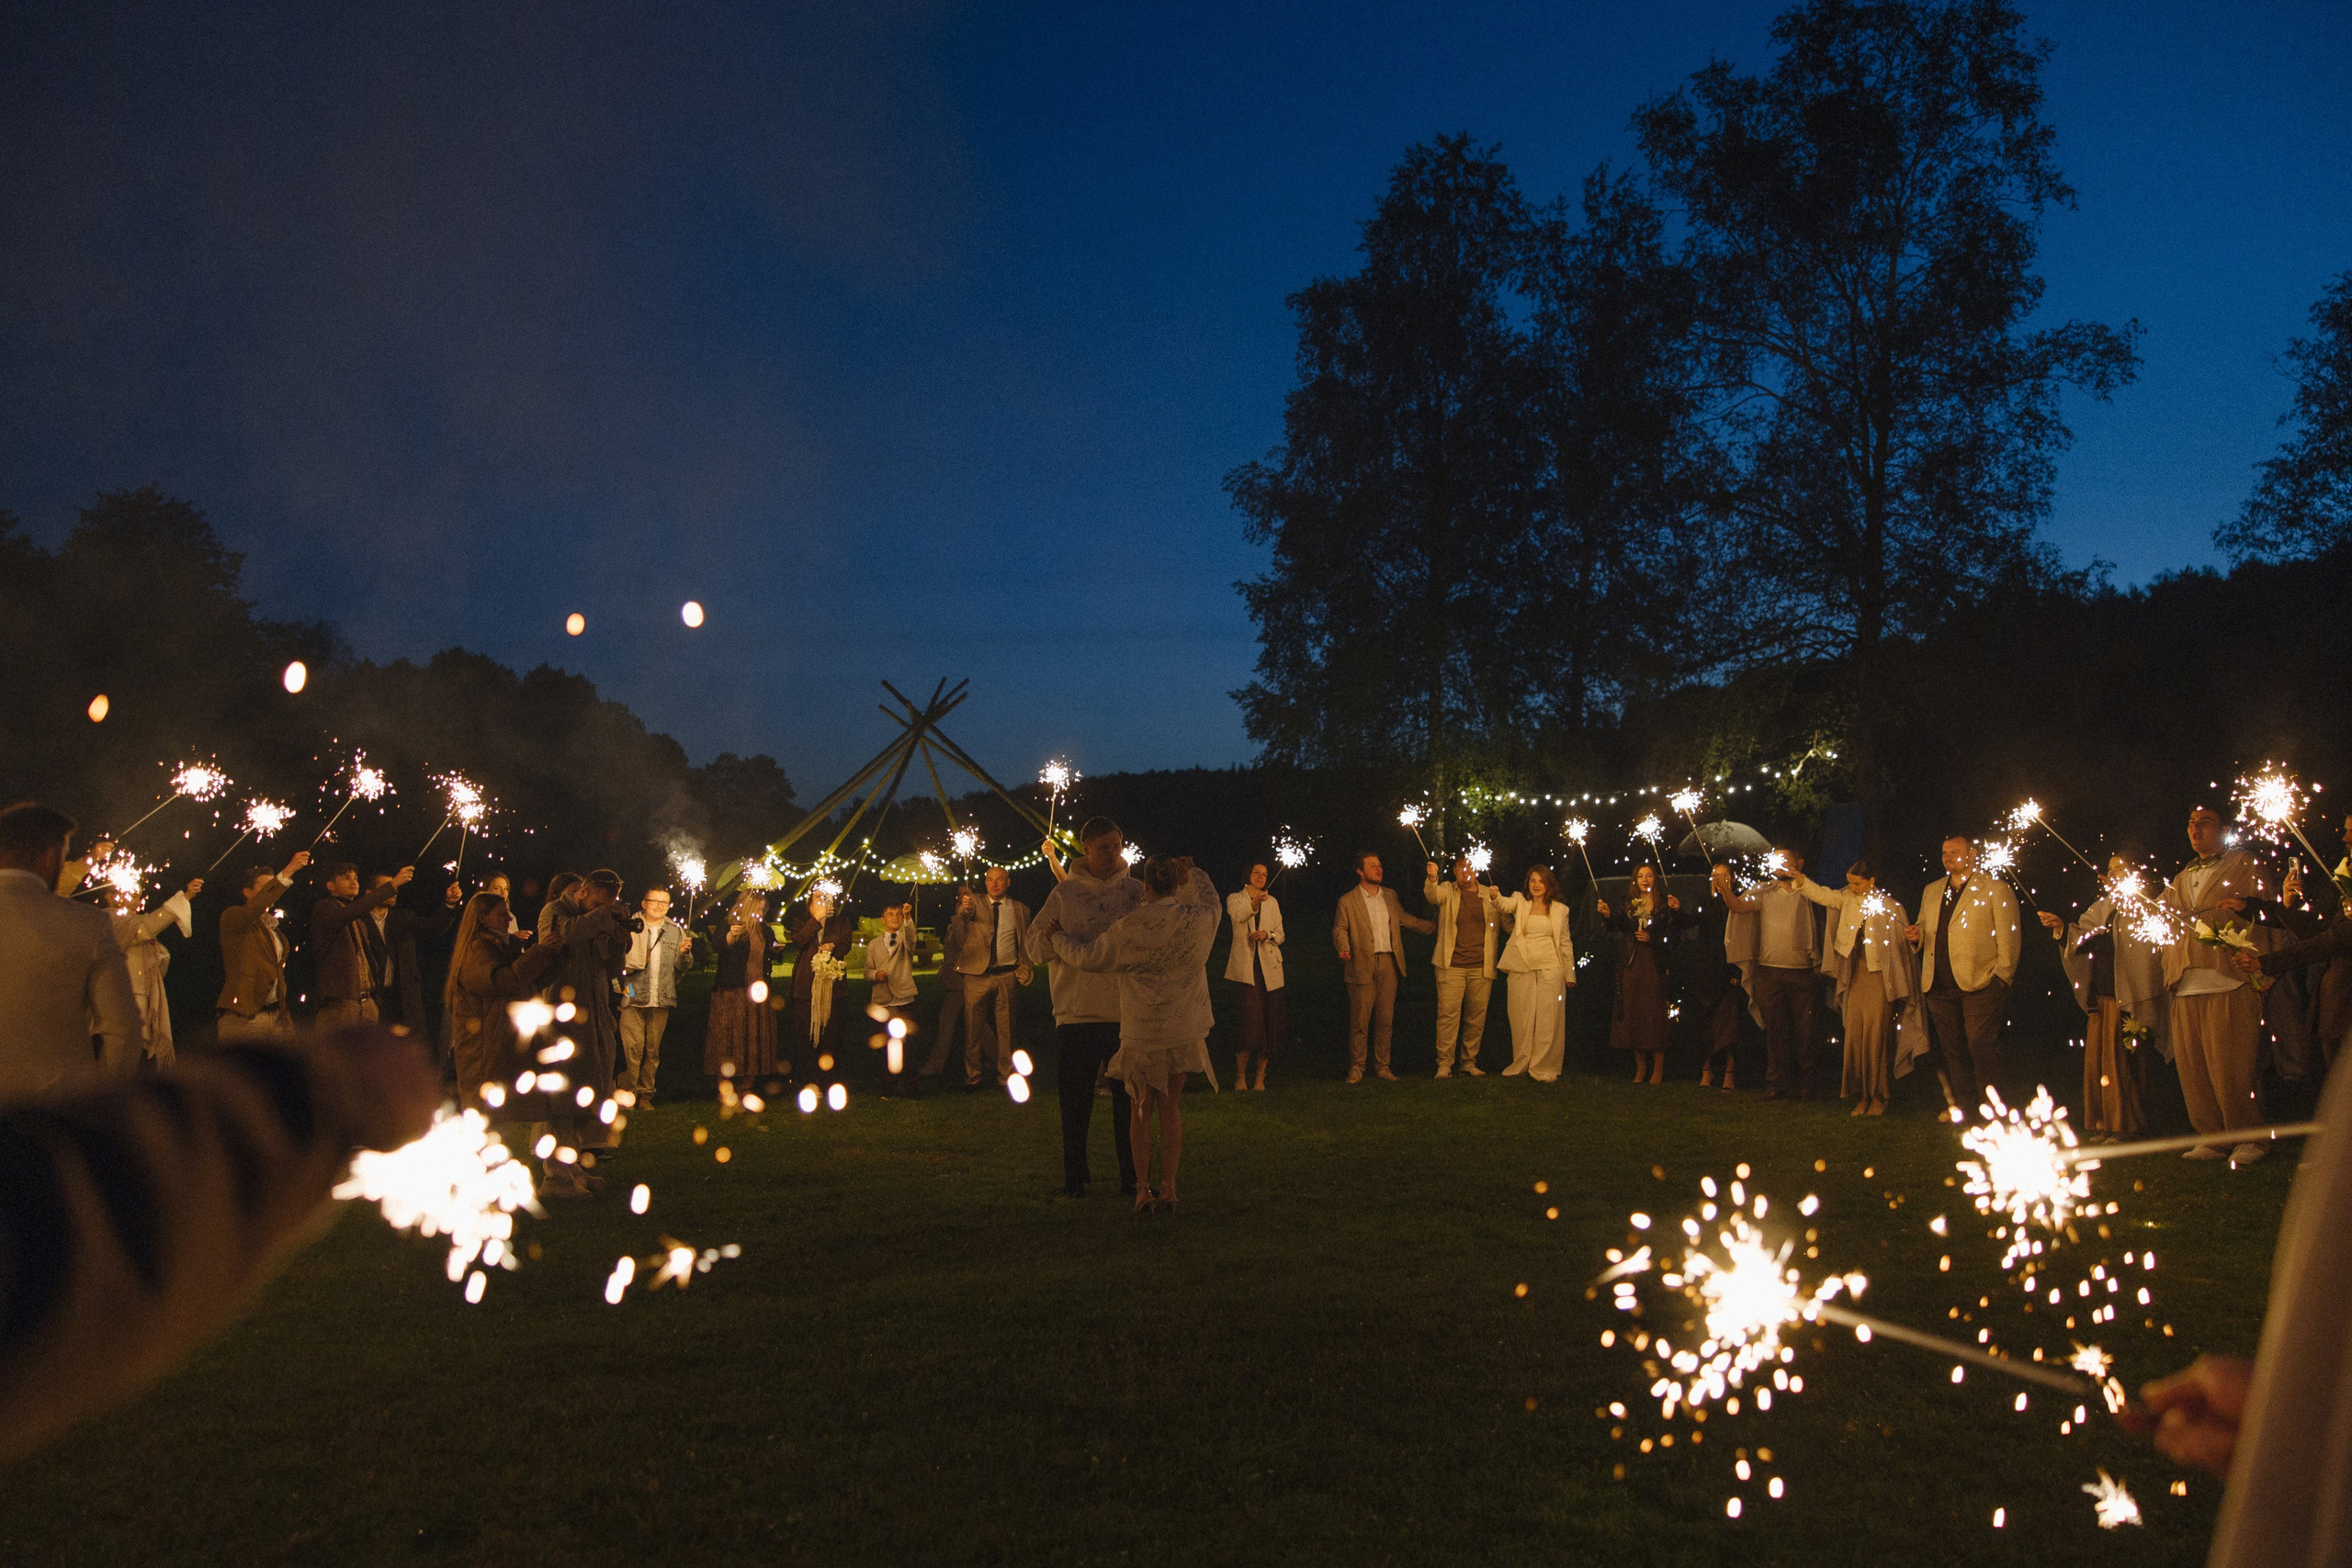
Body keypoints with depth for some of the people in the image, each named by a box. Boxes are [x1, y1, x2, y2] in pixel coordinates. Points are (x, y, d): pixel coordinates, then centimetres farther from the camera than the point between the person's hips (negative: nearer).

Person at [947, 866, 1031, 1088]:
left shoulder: (1020, 910, 13)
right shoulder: (973, 906, 9)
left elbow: (1027, 943, 18)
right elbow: (958, 940, 2)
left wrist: (1027, 968, 5)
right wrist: (962, 915, -14)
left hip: (1007, 976, 1)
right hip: (977, 976, -1)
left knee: (1005, 1028, 5)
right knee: (972, 1028, -1)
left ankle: (1006, 1075, 13)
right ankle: (971, 1077, 7)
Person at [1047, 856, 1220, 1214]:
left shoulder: (1129, 927, -13)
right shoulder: (1197, 919, -6)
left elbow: (1087, 957, -2)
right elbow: (1211, 899, 20)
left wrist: (1059, 939, 15)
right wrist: (1189, 874, 24)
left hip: (1140, 1033, -2)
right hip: (1183, 1032, 2)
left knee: (1141, 1110, 11)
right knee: (1170, 1107, 11)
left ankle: (1143, 1190, 11)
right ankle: (1168, 1189, 9)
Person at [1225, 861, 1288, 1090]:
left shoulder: (1272, 902, 16)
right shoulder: (1235, 898, 6)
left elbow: (1280, 935, 13)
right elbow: (1238, 916, -17)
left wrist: (1267, 934, -9)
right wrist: (1254, 904, -35)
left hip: (1269, 967, 3)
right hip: (1245, 967, -3)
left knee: (1269, 1022, 0)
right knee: (1249, 1019, -13)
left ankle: (1261, 1075, 10)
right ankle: (1240, 1076, -3)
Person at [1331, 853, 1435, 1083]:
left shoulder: (1390, 896, 14)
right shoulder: (1347, 901, 1)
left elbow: (1405, 919, 24)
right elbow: (1340, 929, -1)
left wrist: (1436, 926, 21)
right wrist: (1344, 948, -20)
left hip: (1388, 964, 4)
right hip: (1362, 966, -4)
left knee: (1385, 1020, 6)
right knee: (1360, 1021, -3)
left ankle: (1382, 1067, 15)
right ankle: (1356, 1069, 6)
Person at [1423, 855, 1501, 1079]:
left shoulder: (1489, 894, 13)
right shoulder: (1447, 891, 7)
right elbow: (1433, 896, -18)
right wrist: (1432, 879, -37)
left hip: (1481, 968, 2)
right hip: (1452, 966, -2)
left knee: (1476, 1016, 5)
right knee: (1448, 1014, -9)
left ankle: (1469, 1064, 15)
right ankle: (1444, 1064, -6)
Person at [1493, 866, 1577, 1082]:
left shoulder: (1560, 910, 10)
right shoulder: (1520, 902, 8)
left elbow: (1566, 944, 13)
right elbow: (1505, 905, -14)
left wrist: (1569, 974, 10)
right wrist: (1495, 897, -37)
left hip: (1550, 969, 0)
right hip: (1522, 968, 0)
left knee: (1547, 1019, -4)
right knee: (1522, 1018, 2)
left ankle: (1543, 1067, 2)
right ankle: (1521, 1063, 14)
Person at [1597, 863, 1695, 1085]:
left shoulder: (1665, 904, 2)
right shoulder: (1629, 904, 11)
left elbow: (1674, 935, -4)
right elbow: (1619, 925, -5)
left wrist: (1652, 939, -16)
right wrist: (1607, 915, -23)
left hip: (1655, 964, -3)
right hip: (1631, 965, 3)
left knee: (1655, 1014, -4)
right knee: (1632, 1013, 4)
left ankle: (1658, 1069, 3)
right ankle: (1640, 1067, 14)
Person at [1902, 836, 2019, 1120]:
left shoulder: (1995, 890, 2)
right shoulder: (1931, 891, 19)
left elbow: (2008, 939, -1)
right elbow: (1925, 928, 26)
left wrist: (2002, 977, -8)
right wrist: (1917, 935, 2)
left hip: (1980, 985, -5)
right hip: (1940, 987, 5)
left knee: (1981, 1049, -8)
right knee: (1952, 1051, 8)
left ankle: (1990, 1114, -3)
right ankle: (1964, 1110, 15)